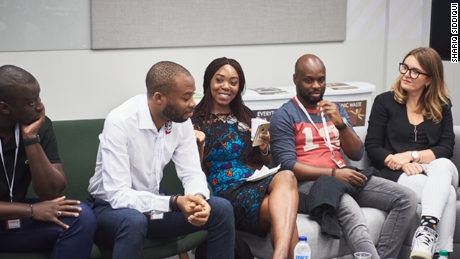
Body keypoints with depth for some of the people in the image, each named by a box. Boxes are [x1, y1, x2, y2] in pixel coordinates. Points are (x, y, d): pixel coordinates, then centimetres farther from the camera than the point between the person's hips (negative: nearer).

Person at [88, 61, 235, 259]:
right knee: (134, 221, -39)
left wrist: (198, 198, -29)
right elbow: (118, 195, -30)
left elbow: (192, 173, -5)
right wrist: (174, 203, -40)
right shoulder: (120, 122, -27)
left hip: (153, 205, 6)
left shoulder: (181, 120, -8)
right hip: (113, 208, -6)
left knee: (221, 210, -10)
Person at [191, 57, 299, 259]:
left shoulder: (245, 116, 21)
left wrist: (264, 149, 3)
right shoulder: (196, 122, 6)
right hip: (227, 192, -4)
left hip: (257, 182, 4)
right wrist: (197, 147, -18)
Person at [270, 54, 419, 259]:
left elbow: (357, 154, 11)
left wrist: (340, 124, -7)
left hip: (345, 178, 7)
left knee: (406, 199, -13)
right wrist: (333, 173, -17)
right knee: (350, 210, -39)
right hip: (308, 183, -7)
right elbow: (288, 165, -10)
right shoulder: (284, 116, 1)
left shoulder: (336, 110, 19)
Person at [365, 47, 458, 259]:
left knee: (442, 165, -38)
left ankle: (427, 230, -56)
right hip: (397, 175, -2)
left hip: (436, 171, 2)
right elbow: (372, 148, 1)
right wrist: (403, 165, -16)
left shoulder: (442, 106, 15)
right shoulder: (385, 102, 8)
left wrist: (412, 155, -13)